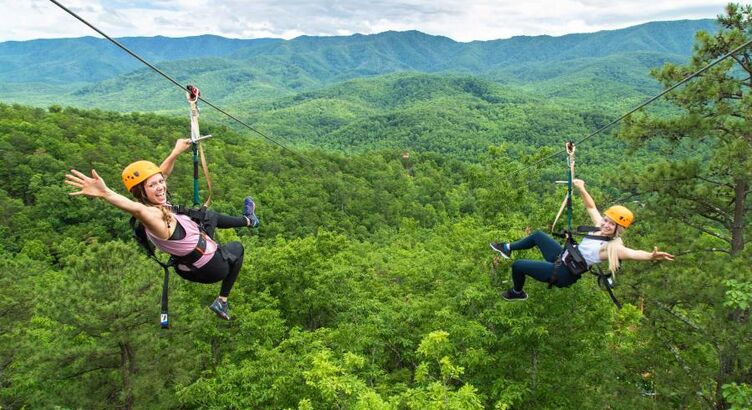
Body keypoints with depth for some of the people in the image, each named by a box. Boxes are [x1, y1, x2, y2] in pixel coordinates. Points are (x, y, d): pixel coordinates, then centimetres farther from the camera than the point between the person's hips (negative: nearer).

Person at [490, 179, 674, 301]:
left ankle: (517, 293, 26)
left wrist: (651, 256, -67)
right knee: (537, 235, 22)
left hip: (562, 273, -8)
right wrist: (582, 190, 2)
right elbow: (591, 207, 7)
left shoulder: (613, 247, -28)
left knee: (518, 265, -5)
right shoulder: (600, 227, -7)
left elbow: (633, 253, -48)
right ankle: (508, 249, 46)